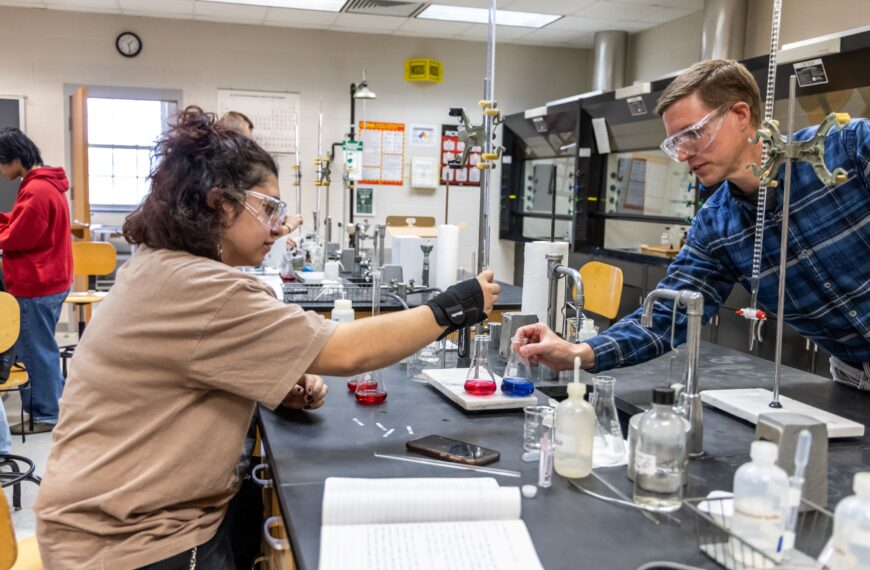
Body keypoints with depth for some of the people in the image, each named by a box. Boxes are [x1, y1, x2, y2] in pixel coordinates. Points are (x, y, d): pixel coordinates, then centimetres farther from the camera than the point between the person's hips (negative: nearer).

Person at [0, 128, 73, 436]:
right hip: (48, 281, 10)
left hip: (36, 286, -10)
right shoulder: (45, 185, 13)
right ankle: (57, 404, 25)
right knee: (42, 348, 17)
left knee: (36, 350, 0)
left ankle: (46, 415, 10)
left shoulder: (36, 191, -20)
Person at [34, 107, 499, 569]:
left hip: (166, 513, 9)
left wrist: (282, 388, 0)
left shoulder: (163, 269, 8)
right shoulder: (189, 287, -25)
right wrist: (451, 308, -13)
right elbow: (346, 353, -25)